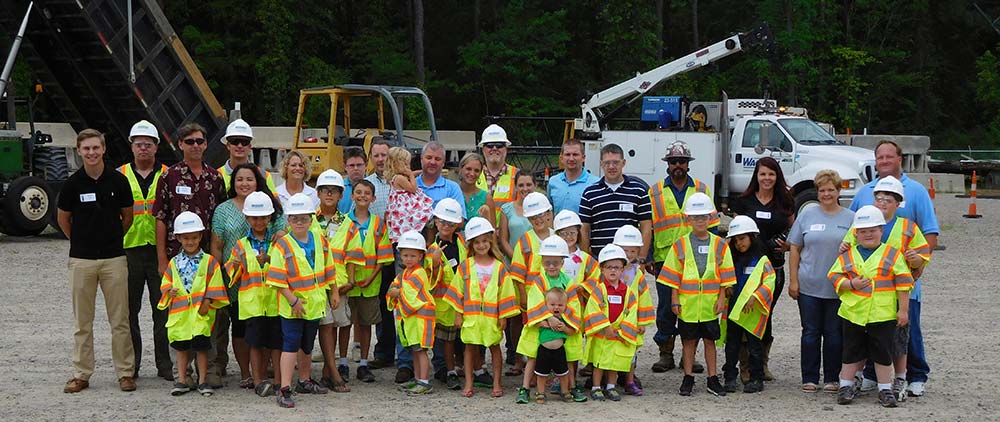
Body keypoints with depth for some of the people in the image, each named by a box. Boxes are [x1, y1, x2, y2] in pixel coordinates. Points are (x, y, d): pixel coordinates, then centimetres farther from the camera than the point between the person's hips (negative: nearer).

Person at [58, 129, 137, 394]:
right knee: (82, 322, 5)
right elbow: (63, 220, 11)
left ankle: (126, 372, 8)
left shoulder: (118, 181, -1)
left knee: (120, 320, 2)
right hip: (81, 260, 0)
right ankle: (81, 374, 12)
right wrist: (81, 242, 12)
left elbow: (127, 216, 12)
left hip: (114, 258, 0)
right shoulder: (73, 183, -3)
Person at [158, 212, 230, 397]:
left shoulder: (209, 262, 1)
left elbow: (215, 286, -2)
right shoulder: (174, 263, 9)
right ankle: (182, 380, 17)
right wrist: (169, 291, -9)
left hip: (201, 313, -3)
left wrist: (208, 301, -12)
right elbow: (166, 284, 12)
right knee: (181, 347, 9)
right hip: (179, 313, 3)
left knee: (201, 347, 0)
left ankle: (202, 381, 9)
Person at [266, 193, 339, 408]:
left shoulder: (320, 242, 4)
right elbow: (278, 279, -16)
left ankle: (304, 381, 36)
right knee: (291, 345, -8)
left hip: (314, 304, 5)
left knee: (307, 345, 20)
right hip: (292, 307, -5)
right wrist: (293, 301, -20)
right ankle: (285, 389, -9)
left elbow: (329, 270, 15)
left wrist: (334, 293, 17)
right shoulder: (282, 246, -13)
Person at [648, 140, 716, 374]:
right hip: (665, 258, -1)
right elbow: (647, 227, 7)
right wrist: (647, 258, 0)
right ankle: (666, 354, 10)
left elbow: (711, 225, 12)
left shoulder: (702, 190, 10)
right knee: (666, 308, 1)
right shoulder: (655, 192, 8)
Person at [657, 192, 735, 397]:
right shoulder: (680, 245, 1)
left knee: (710, 340, 8)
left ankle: (712, 378, 14)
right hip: (687, 303, -1)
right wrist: (675, 300, -2)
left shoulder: (719, 245, 3)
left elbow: (725, 275, 5)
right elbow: (673, 275, 3)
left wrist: (721, 299, -1)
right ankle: (688, 378, 15)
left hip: (710, 304, 1)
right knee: (689, 341, 7)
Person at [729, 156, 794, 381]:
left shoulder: (784, 202, 8)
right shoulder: (744, 202, 4)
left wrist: (787, 245, -4)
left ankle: (762, 362, 20)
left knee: (766, 313, 5)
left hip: (774, 265, 1)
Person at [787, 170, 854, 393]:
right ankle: (810, 379, 12)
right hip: (809, 286, 0)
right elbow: (794, 249, 7)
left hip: (838, 288, 0)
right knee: (811, 332, 5)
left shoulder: (850, 218, 5)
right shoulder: (807, 215, 5)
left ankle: (832, 379, 14)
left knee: (834, 333, 5)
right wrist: (793, 280, 1)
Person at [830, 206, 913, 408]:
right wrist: (851, 284, -13)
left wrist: (903, 310, -2)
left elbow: (903, 283, 1)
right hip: (853, 313, 1)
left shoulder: (892, 255, 1)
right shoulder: (847, 256, 6)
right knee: (852, 352, 10)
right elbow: (835, 277, 5)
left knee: (883, 353, 4)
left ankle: (885, 389, 13)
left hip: (883, 315, -1)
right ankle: (846, 386, 20)